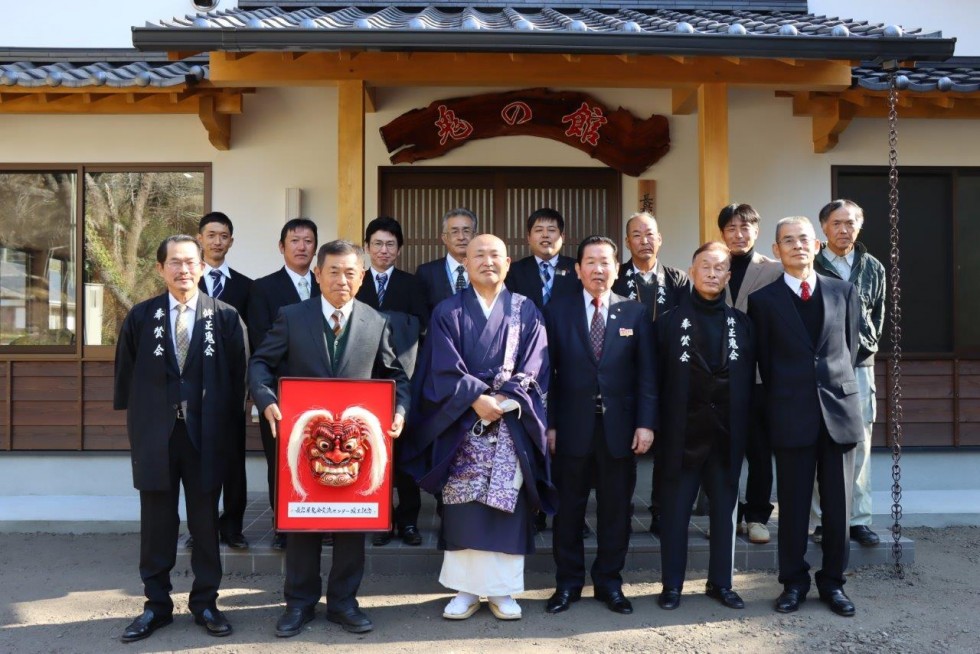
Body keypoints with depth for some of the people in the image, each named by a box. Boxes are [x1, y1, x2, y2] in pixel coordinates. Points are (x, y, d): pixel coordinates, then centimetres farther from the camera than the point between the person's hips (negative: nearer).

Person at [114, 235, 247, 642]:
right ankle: (157, 604, 23)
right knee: (156, 523, 9)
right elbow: (126, 373, 9)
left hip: (206, 434, -1)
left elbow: (238, 375, 1)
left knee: (205, 521, 9)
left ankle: (205, 602, 23)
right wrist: (136, 420, 6)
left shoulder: (226, 317, -1)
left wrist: (229, 425, 0)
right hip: (155, 433, 1)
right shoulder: (140, 316, 4)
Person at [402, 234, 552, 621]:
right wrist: (476, 398, -16)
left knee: (507, 502, 0)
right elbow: (445, 367, -4)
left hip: (511, 423, 1)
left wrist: (503, 400, -14)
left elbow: (533, 368, 0)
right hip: (461, 422, 0)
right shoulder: (447, 312, 7)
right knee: (462, 504, -1)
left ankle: (503, 590, 9)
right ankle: (465, 589, 9)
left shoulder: (526, 311, 9)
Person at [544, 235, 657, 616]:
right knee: (569, 508, 8)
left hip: (619, 427, 1)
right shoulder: (557, 312, 3)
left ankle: (609, 582, 23)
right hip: (572, 426, -1)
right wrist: (549, 423, -5)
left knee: (616, 508, 9)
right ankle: (568, 582, 21)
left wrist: (646, 423, -6)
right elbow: (547, 372, 0)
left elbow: (647, 374, 2)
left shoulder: (636, 313, 5)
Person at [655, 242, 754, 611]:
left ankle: (720, 583, 23)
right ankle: (672, 584, 16)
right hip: (683, 434, -2)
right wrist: (659, 425, -5)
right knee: (675, 511, 5)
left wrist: (743, 426, 2)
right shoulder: (670, 321, 1)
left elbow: (748, 379, 8)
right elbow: (658, 378, -1)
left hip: (727, 434, 3)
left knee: (724, 510, 10)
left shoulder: (741, 323, 8)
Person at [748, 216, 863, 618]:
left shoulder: (844, 292, 9)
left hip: (839, 409, 2)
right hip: (792, 416, -2)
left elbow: (851, 347, 14)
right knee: (793, 504, 5)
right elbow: (765, 361, 6)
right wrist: (782, 401, 7)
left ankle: (833, 582, 21)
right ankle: (794, 582, 18)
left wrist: (836, 387, 12)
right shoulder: (763, 300, 2)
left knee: (838, 503, 7)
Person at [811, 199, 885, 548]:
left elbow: (878, 314, 20)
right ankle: (822, 519, 5)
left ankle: (859, 519, 12)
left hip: (860, 366, 3)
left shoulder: (873, 268, 12)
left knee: (860, 443, 4)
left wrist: (868, 345, 10)